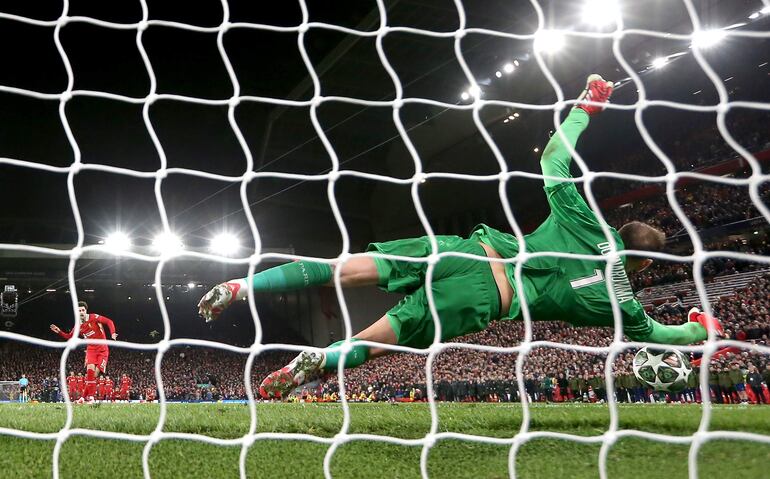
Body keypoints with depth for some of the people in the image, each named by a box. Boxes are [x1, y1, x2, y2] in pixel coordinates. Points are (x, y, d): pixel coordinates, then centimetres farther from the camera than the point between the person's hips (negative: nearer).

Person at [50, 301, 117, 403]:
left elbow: (109, 322, -17)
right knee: (90, 370, -18)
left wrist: (113, 333, -30)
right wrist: (59, 332, 4)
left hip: (102, 350, -3)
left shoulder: (94, 317, -9)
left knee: (96, 373, -9)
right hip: (91, 349, 3)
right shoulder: (78, 326, 6)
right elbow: (69, 336, 19)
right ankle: (90, 396, -12)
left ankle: (85, 396, 0)